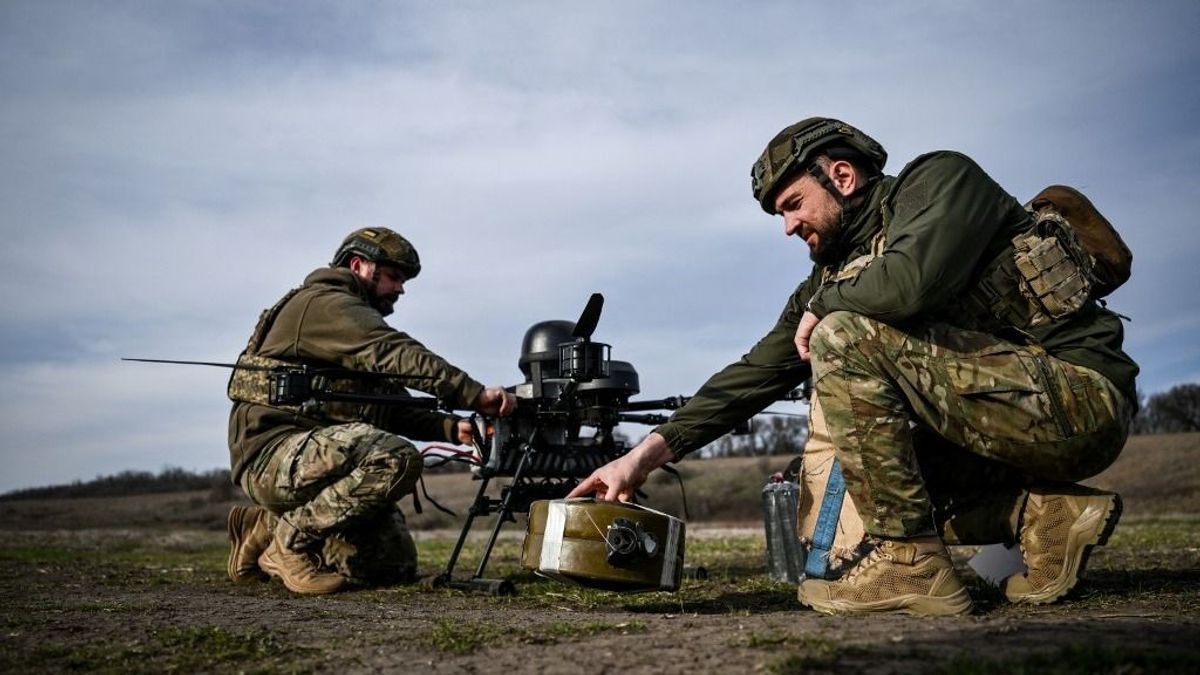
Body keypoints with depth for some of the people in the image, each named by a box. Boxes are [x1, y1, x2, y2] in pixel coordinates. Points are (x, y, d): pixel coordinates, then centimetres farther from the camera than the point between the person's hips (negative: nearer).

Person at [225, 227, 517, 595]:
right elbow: (394, 354, -24)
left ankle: (269, 527, 15)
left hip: (309, 455, 10)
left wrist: (453, 427, -3)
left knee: (396, 562, 4)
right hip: (273, 456, -10)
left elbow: (397, 409, 14)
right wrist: (476, 395, -30)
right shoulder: (324, 303, -7)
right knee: (396, 458, -31)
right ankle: (292, 539, -14)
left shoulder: (358, 320, 24)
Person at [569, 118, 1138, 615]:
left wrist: (822, 304, -10)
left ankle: (911, 563, -15)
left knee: (846, 337, -21)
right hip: (1009, 417, 9)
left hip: (1079, 396, -9)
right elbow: (759, 370, 8)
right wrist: (648, 454, 0)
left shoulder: (940, 178, -8)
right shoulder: (837, 274, 13)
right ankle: (1043, 512, 3)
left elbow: (914, 281, -30)